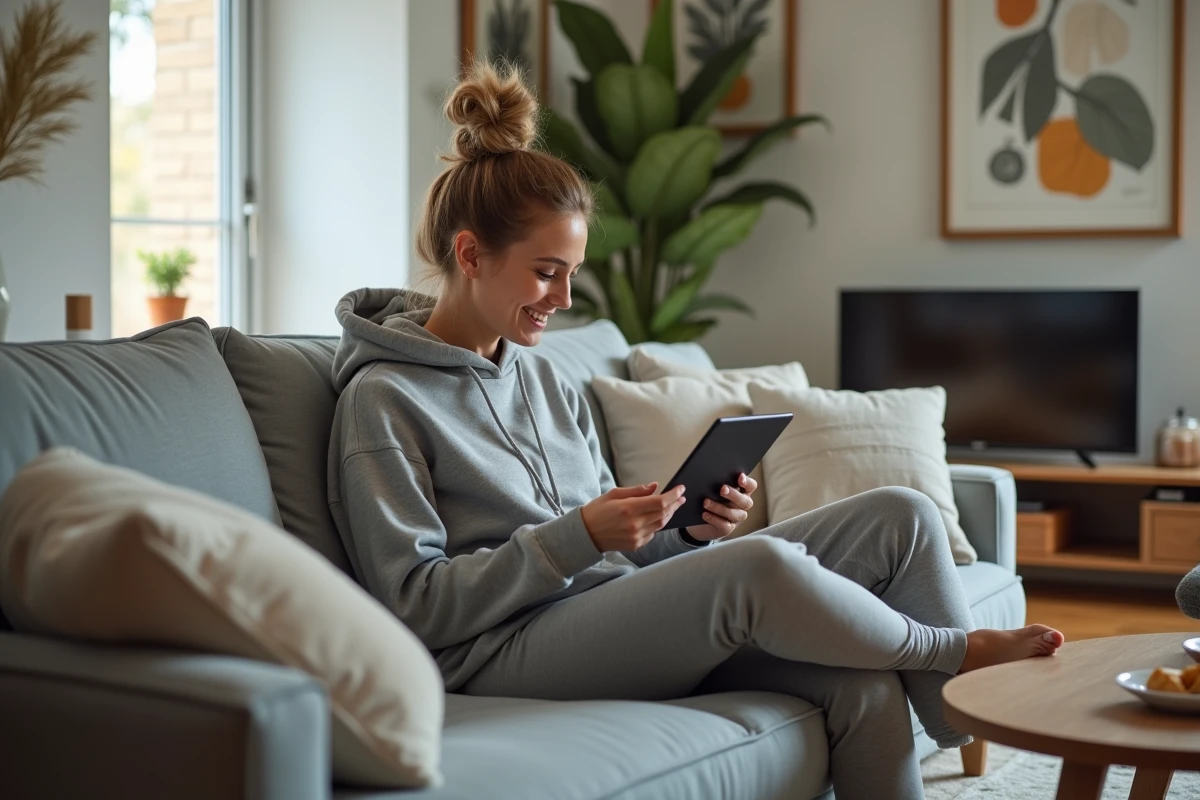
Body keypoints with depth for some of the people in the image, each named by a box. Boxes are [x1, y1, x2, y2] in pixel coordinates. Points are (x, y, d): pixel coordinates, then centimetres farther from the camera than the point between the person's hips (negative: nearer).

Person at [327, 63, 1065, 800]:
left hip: (623, 619, 8)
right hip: (503, 656, -7)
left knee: (899, 516, -10)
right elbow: (415, 604, -11)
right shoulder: (383, 400, -4)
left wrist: (693, 532, -4)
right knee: (761, 565, -32)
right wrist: (577, 536, -18)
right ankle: (956, 649, -5)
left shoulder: (548, 384, 19)